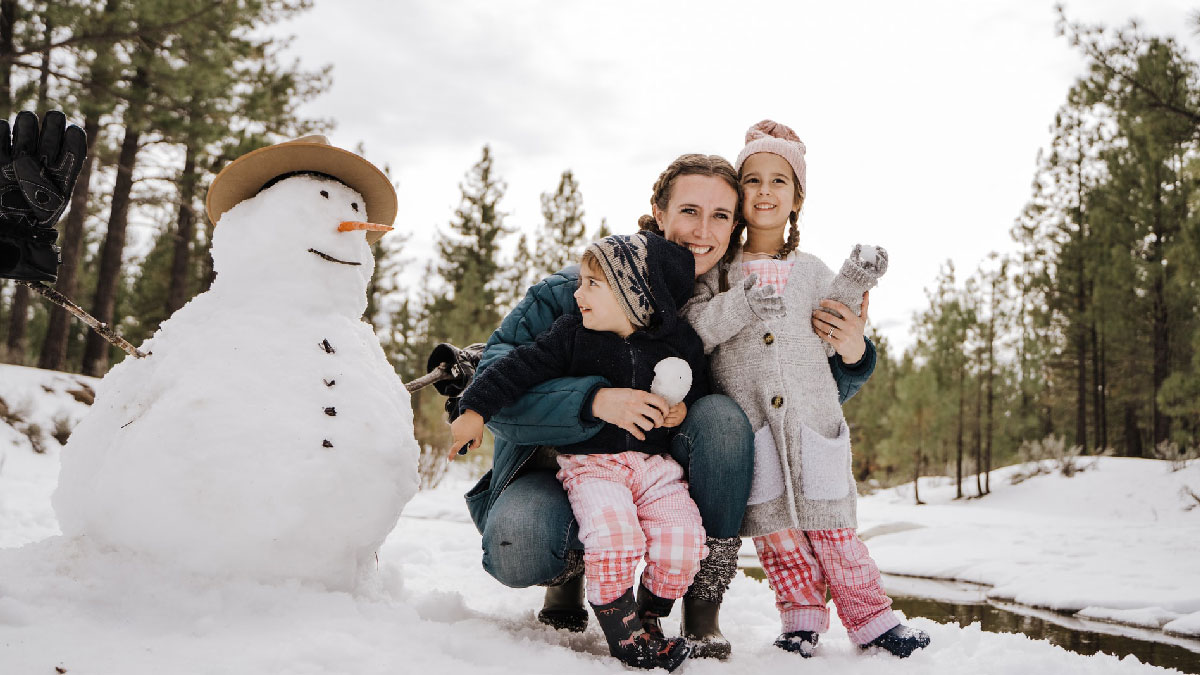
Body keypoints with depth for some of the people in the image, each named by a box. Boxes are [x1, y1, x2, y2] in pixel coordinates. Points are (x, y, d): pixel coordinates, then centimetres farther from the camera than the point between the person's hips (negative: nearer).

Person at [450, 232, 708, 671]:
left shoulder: (680, 343, 4)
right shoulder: (571, 335, 2)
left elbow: (702, 391, 17)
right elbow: (521, 367, -3)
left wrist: (684, 410, -4)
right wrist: (476, 409, -11)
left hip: (655, 461, 2)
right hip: (590, 462, -2)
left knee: (682, 533, -18)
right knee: (613, 536, -27)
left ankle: (650, 619, 7)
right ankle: (624, 635, -7)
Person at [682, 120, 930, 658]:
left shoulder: (812, 272, 11)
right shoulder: (718, 271, 7)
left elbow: (843, 348, 14)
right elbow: (691, 331, -6)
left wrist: (852, 336, -7)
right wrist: (741, 303, -18)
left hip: (812, 417, 1)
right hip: (746, 424, 0)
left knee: (830, 523, 1)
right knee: (773, 526, 2)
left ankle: (870, 617, 14)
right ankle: (802, 617, 16)